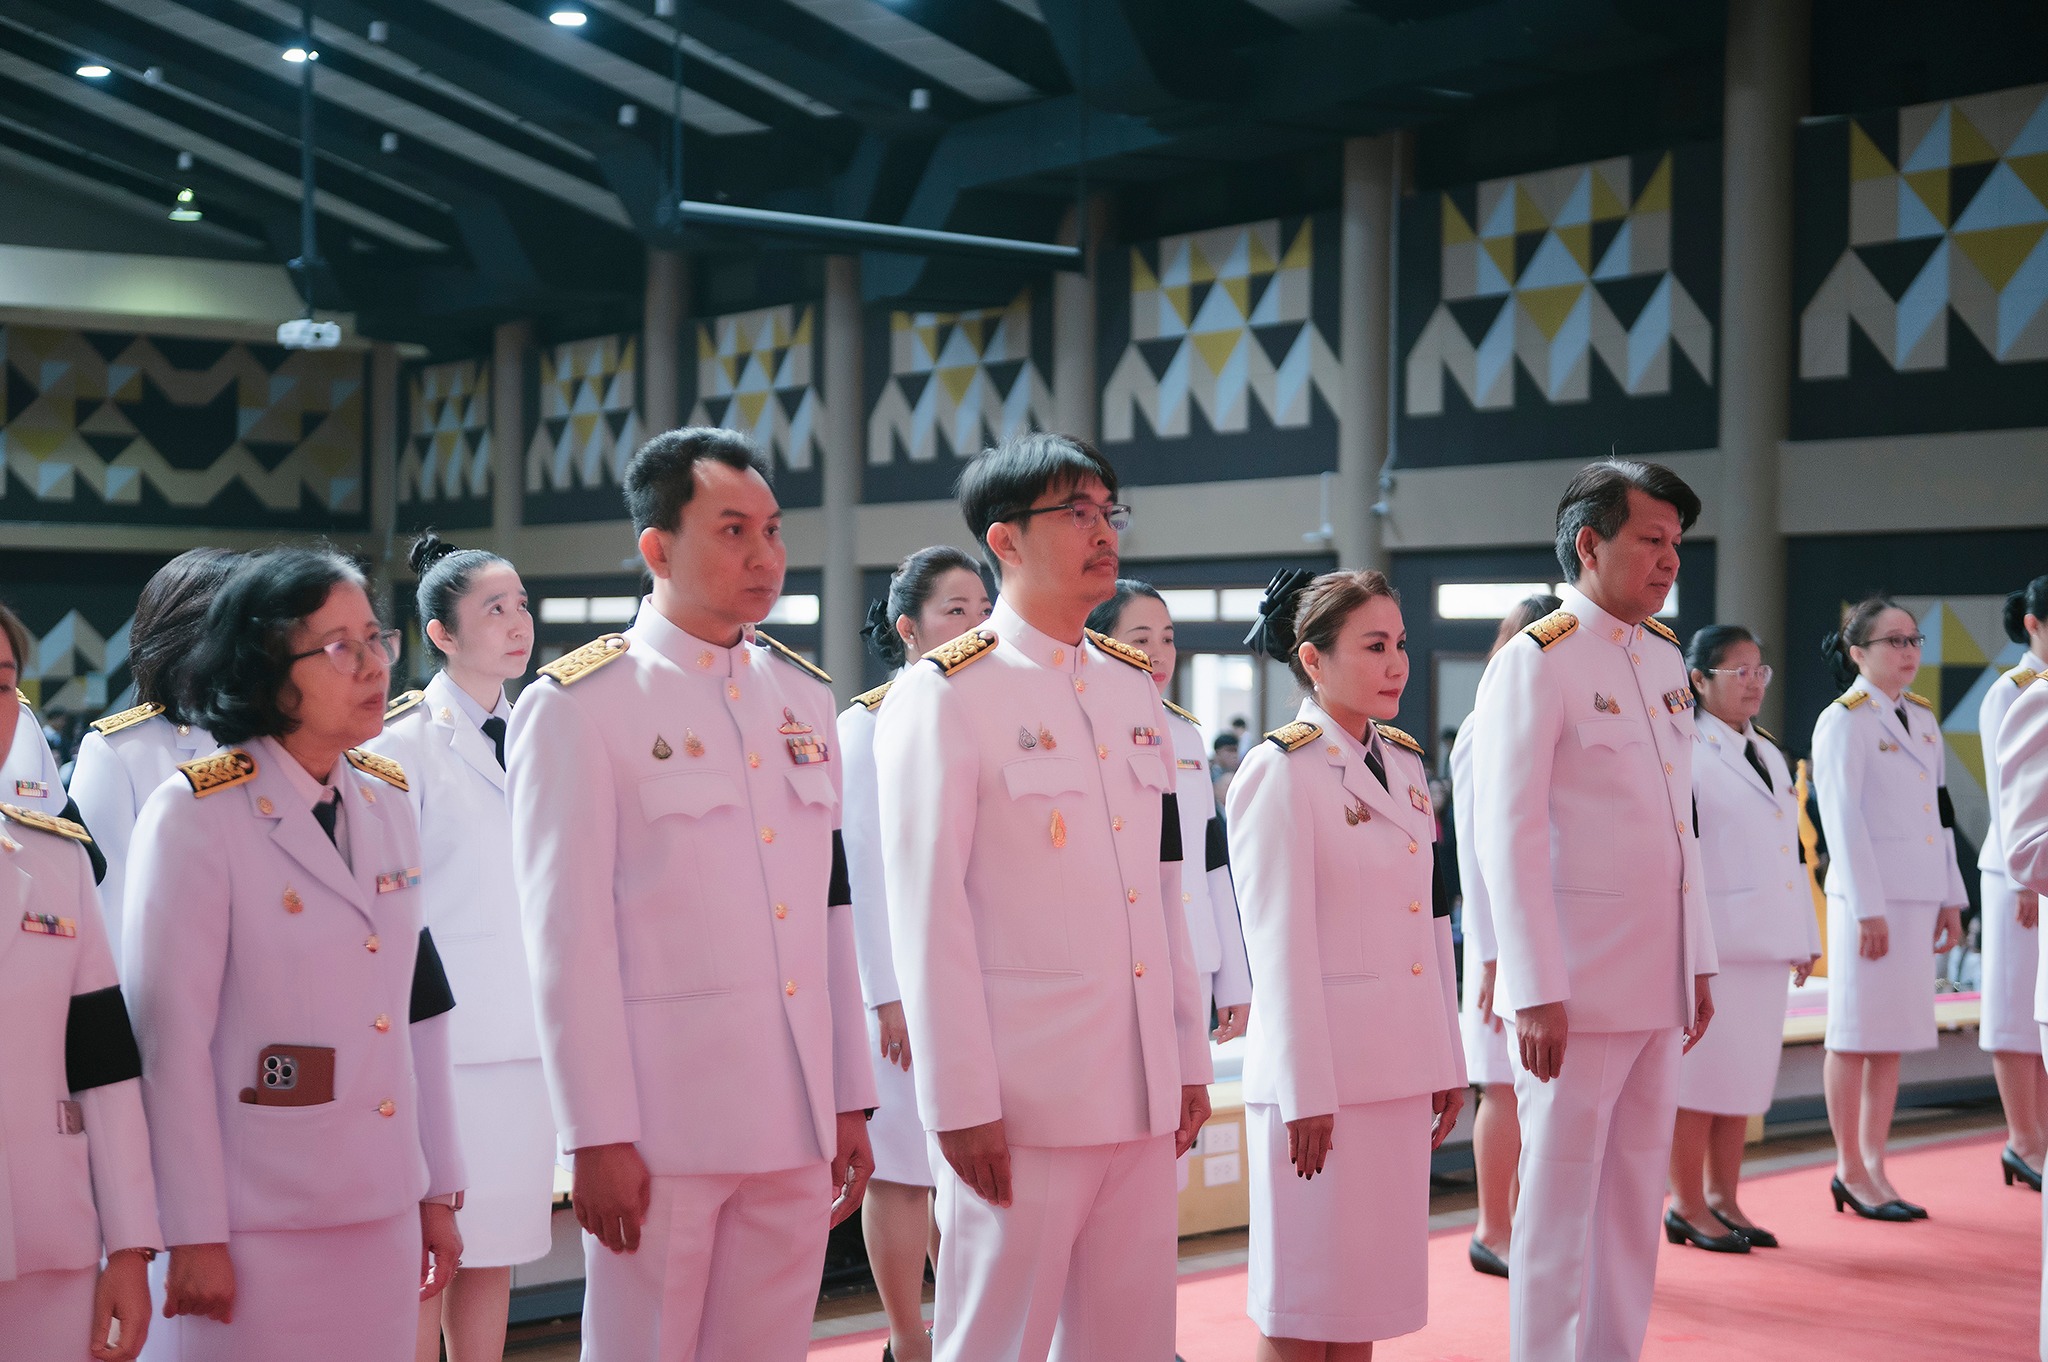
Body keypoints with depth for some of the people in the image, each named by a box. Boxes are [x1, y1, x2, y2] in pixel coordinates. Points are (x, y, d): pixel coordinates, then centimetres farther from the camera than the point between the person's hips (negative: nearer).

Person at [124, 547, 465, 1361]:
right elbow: (171, 1038, -12)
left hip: (382, 1217, 6)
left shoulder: (388, 804, 8)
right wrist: (193, 1234, -13)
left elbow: (418, 1005, 10)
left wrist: (440, 1189, 11)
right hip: (254, 1225, -5)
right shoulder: (195, 816, -10)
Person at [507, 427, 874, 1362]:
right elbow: (568, 938, -10)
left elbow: (830, 913, 13)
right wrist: (598, 1136, -13)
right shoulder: (578, 706, -7)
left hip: (797, 1118, 5)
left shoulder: (804, 698, 12)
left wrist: (849, 1100, 11)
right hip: (664, 1121, -5)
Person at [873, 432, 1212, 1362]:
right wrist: (960, 1101, -14)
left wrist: (1188, 1056, 13)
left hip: (1142, 1089, 6)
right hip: (1022, 1094, -6)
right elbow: (928, 911, -11)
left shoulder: (1134, 686, 13)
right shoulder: (945, 694, -7)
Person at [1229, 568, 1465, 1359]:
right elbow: (1278, 945, -13)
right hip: (1319, 1071, -7)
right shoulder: (1279, 771, -10)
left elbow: (1431, 921, 16)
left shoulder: (1404, 764, 13)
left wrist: (1447, 1059, 13)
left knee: (1365, 1295, 12)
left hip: (1400, 1070, 7)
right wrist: (1305, 1094, -16)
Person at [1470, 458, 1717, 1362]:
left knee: (1636, 1196, 13)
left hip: (1658, 986, 7)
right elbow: (1507, 838, -14)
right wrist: (1534, 992, -17)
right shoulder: (1535, 662, -10)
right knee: (1559, 1196, 0)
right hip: (1576, 986, -7)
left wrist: (1698, 961, 16)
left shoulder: (1665, 659, 14)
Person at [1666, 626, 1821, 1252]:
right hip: (1712, 942, -8)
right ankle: (1687, 1205, 8)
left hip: (1765, 942, 8)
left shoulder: (1769, 754, 18)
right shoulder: (1685, 753, -8)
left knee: (1747, 1077, 10)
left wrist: (1805, 937, 18)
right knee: (1703, 1073, -2)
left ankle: (1723, 1198, 19)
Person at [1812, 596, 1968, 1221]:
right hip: (1868, 894, -7)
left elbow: (1941, 811, 17)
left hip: (1917, 895, 7)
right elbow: (1842, 819, -12)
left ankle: (1874, 1163, 15)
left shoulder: (1921, 718, 15)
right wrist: (1867, 908, -16)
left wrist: (1951, 898, 13)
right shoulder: (1843, 721, -8)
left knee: (1894, 1034, 9)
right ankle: (1850, 1171, 5)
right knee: (1856, 1034, -2)